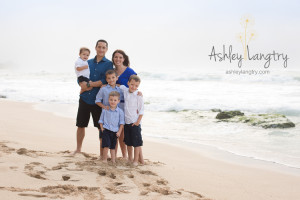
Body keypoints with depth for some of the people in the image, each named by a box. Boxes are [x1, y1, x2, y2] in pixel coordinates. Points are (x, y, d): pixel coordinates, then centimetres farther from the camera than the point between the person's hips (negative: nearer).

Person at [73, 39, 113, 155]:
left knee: (101, 127, 2)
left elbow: (106, 81, -12)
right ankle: (78, 149, 25)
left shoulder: (109, 64, 0)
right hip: (85, 98, 4)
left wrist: (89, 84, -14)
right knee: (80, 125, 10)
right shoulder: (88, 62, 13)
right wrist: (83, 84, -10)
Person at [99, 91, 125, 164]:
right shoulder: (105, 110, 1)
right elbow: (101, 120, 9)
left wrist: (119, 131, -5)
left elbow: (121, 122, 1)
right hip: (106, 130, -1)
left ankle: (113, 160, 16)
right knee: (106, 145, -13)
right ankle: (104, 159, 0)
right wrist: (102, 128, -1)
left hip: (115, 131, 1)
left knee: (113, 147, 10)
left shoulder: (120, 111, -1)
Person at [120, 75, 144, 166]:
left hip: (135, 122, -5)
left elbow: (141, 110, -8)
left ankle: (136, 160, 8)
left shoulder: (138, 95, -12)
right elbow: (120, 86, 24)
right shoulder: (125, 90, 2)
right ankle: (130, 158, 25)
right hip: (126, 121, 5)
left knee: (137, 142, 0)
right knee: (128, 142, 14)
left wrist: (138, 121, -11)